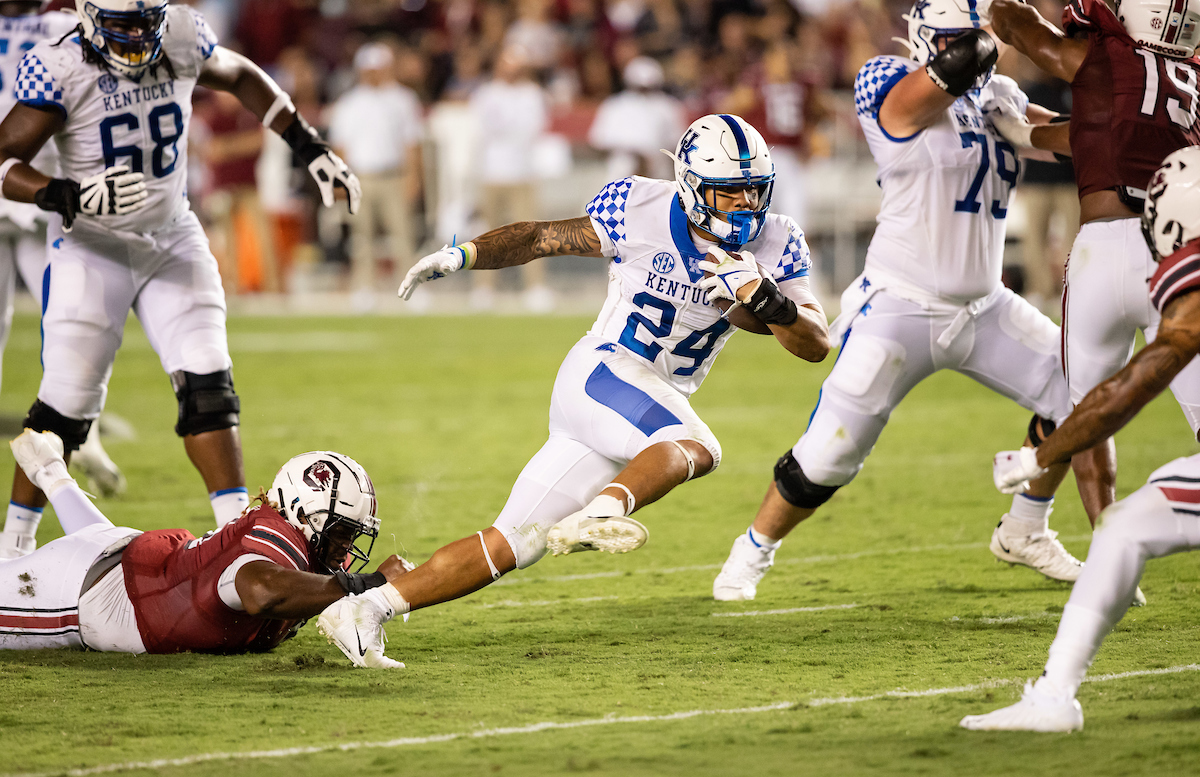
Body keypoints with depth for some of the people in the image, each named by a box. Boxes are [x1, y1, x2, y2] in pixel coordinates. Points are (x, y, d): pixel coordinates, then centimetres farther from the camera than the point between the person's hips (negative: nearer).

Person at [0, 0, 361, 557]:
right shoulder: (60, 69, -19)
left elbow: (241, 77, 15)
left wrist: (311, 149, 9)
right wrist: (72, 196, -39)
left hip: (173, 239, 4)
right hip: (93, 247, -4)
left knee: (207, 384, -8)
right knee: (65, 405, -5)